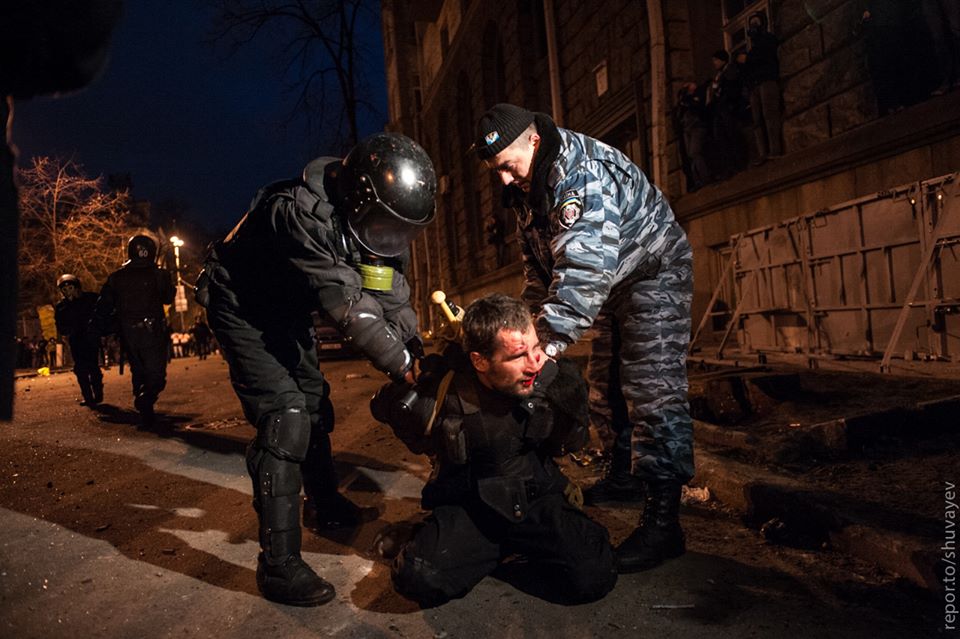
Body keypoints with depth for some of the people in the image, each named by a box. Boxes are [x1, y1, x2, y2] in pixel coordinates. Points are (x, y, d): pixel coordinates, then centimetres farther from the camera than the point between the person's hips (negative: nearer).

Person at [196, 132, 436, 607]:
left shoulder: (371, 221, -11)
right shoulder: (302, 214, -35)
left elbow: (393, 299, -10)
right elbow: (346, 305, -38)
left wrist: (418, 351, -22)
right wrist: (403, 366, -34)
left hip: (286, 311, 8)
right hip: (241, 308, -8)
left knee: (315, 404, 15)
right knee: (286, 416, -19)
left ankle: (324, 505, 38)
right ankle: (278, 565, -9)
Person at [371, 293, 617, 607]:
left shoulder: (550, 376, -15)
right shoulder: (443, 388, -20)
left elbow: (569, 444, 2)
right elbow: (384, 407, 2)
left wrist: (572, 398, -16)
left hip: (537, 499, 1)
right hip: (468, 507, -1)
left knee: (595, 578, -19)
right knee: (418, 580, -23)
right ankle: (503, 550, 6)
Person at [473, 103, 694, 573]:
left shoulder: (582, 174, -30)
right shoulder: (528, 185, 1)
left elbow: (582, 269, -41)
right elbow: (537, 261, 8)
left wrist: (550, 340, -44)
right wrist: (531, 323, 1)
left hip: (654, 274, -9)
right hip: (612, 284, 10)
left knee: (652, 389, -16)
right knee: (606, 385, 14)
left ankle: (662, 522, -12)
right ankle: (624, 475, 31)